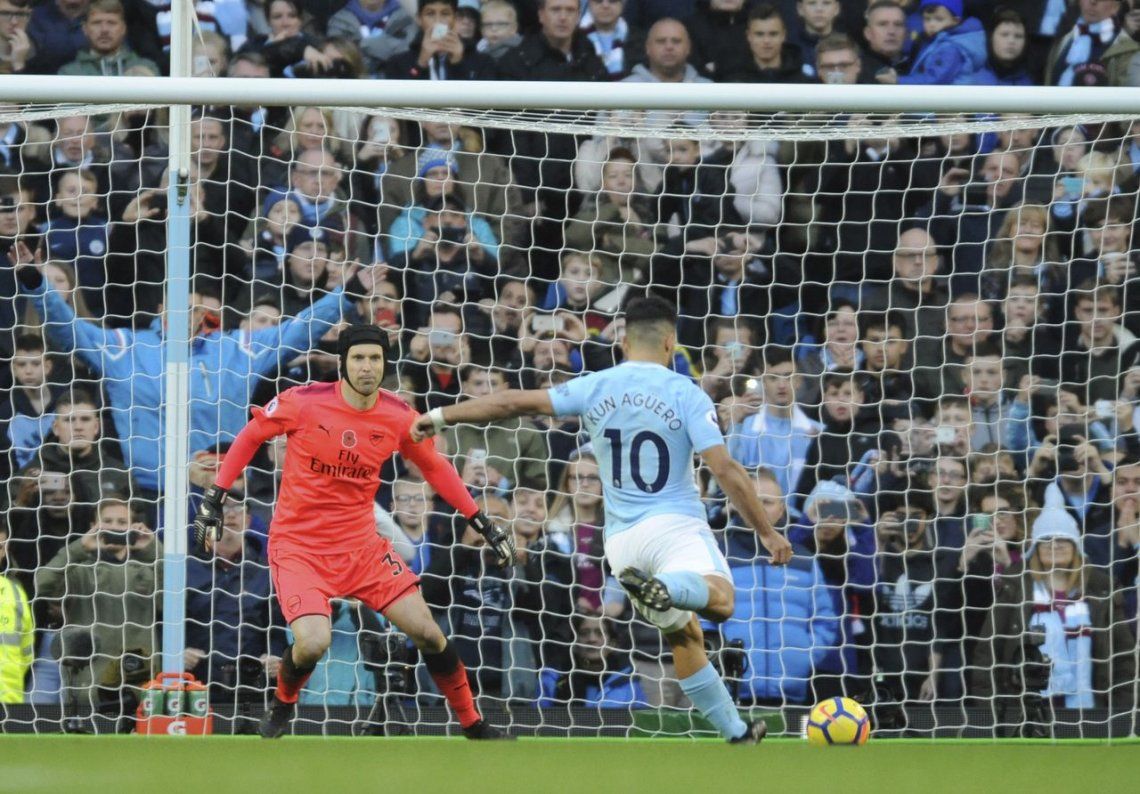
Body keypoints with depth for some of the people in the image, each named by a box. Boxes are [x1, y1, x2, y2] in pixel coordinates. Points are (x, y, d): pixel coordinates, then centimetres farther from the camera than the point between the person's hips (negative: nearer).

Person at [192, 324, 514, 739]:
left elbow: (434, 468, 12)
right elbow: (249, 437, 1)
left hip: (362, 545, 3)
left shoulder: (399, 417, -5)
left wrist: (481, 522, 10)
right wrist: (213, 498, -1)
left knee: (428, 633, -2)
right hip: (299, 545, -3)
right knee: (313, 643, -23)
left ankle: (474, 726, 17)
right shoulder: (304, 402, -15)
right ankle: (282, 705, 11)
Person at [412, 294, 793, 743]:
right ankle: (664, 588, -56)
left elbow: (514, 403, 6)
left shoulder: (594, 388, 7)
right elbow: (726, 470, -9)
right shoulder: (685, 394, -2)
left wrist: (441, 416, 15)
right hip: (674, 523, -5)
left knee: (684, 635, 17)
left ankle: (736, 733, 17)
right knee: (720, 600, -28)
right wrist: (766, 532, -2)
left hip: (621, 538, 5)